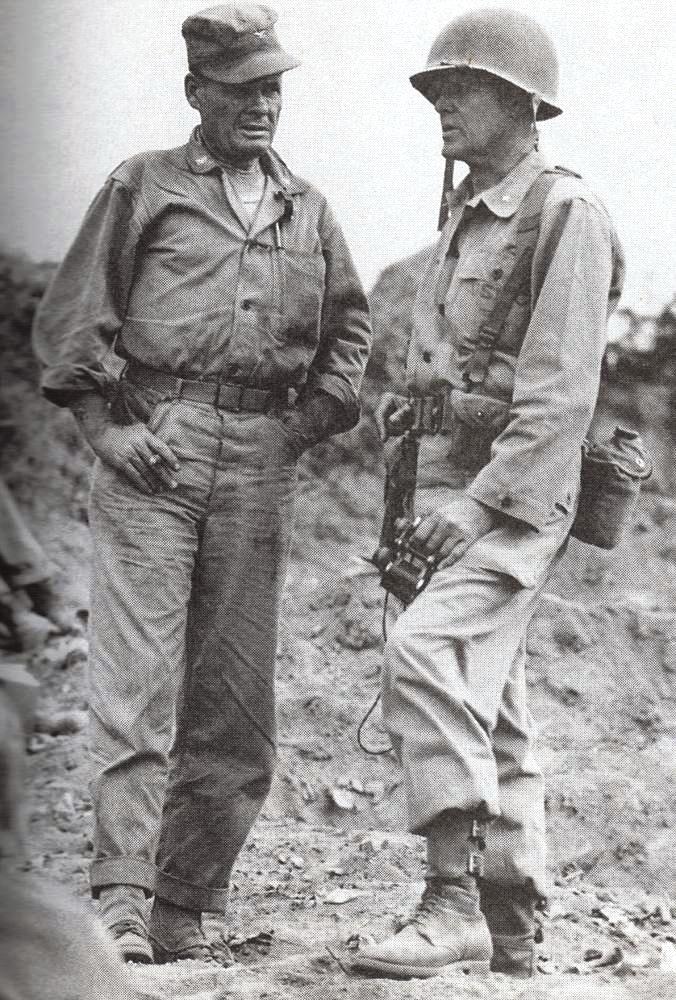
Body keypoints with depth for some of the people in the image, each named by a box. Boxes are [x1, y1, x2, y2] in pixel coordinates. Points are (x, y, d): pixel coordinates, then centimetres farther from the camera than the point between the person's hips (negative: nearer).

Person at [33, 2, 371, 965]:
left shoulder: (307, 209, 18)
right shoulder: (143, 186, 8)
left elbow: (348, 326, 25)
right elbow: (68, 317, 4)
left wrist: (313, 418, 10)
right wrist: (105, 424, -6)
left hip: (260, 464, 4)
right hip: (154, 448, -4)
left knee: (235, 704, 3)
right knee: (137, 677, -12)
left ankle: (186, 907, 11)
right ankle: (121, 897, -12)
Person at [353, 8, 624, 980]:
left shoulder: (566, 214, -10)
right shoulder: (466, 215, 18)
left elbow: (561, 394, -18)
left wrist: (482, 502, -24)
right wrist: (409, 407, 12)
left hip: (516, 501, -9)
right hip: (452, 491, 9)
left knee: (424, 655, -26)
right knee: (490, 716, 11)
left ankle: (452, 901, -26)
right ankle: (509, 932, 18)